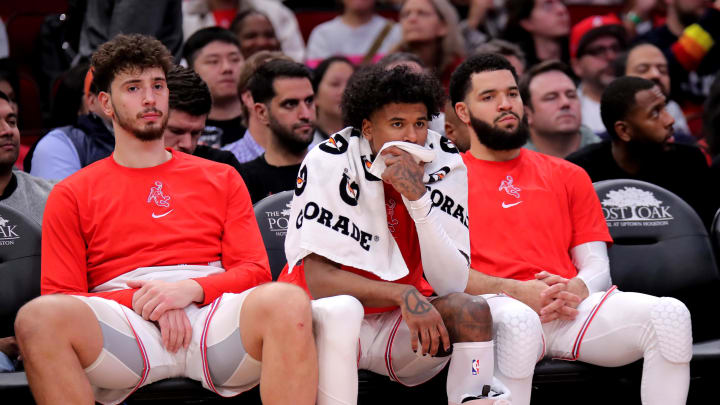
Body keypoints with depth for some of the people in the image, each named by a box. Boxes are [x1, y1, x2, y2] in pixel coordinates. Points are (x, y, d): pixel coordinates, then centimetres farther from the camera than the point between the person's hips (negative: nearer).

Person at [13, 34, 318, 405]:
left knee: (286, 301, -34)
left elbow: (255, 270, 14)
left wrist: (191, 289, -7)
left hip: (214, 317, 1)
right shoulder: (71, 195, 18)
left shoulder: (221, 179, 24)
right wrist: (146, 303, -8)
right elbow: (60, 297, 9)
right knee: (39, 316, -35)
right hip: (123, 329, -1)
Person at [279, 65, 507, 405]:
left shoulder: (445, 166, -6)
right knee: (340, 308, -35)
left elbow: (453, 284, -15)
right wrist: (404, 294, -30)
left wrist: (418, 196, -24)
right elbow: (318, 278, -20)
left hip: (400, 326, 3)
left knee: (472, 310, -23)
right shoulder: (329, 163, -15)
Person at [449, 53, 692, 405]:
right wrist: (516, 291, -14)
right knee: (518, 322, -42)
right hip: (494, 307, -4)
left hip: (570, 308, 4)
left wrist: (575, 290, -7)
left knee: (670, 314, -22)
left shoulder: (568, 177, 25)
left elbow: (597, 267, 18)